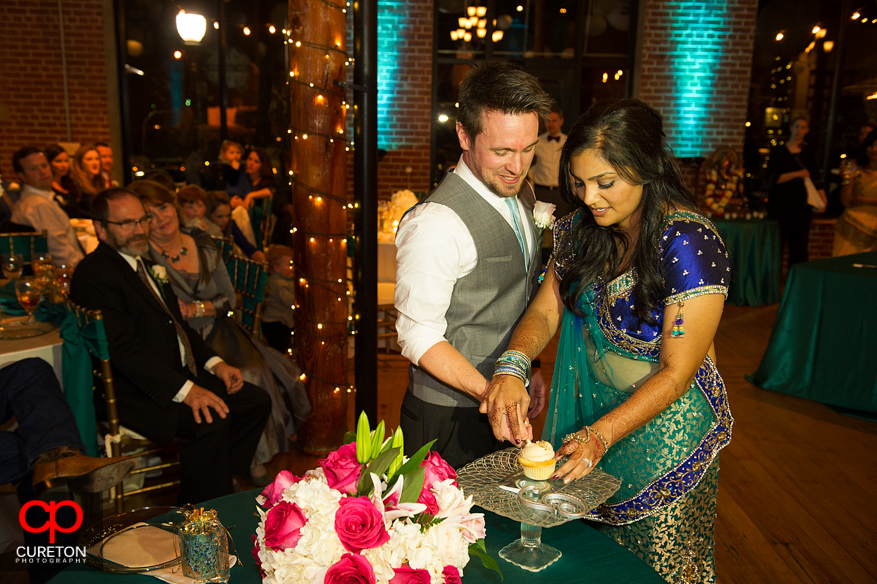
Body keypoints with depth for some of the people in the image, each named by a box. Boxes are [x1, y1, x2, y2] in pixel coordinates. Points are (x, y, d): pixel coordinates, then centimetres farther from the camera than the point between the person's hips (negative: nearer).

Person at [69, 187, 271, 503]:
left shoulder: (145, 264, 18)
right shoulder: (93, 274, -14)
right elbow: (123, 348, -22)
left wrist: (214, 363, 5)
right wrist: (184, 390, -28)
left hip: (181, 376, 10)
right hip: (133, 393, -10)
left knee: (256, 401, 1)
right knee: (211, 421, -29)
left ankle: (221, 479, 12)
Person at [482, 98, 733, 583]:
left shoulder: (690, 245, -24)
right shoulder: (582, 229, -4)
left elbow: (677, 372, -22)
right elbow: (545, 310, -4)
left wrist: (600, 435, -29)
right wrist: (512, 367, -24)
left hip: (663, 428, -5)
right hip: (593, 416, 5)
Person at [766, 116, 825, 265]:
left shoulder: (809, 152, 14)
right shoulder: (778, 150, 3)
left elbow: (815, 179, 9)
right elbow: (772, 178, -6)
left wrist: (822, 198, -6)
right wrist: (797, 174, -15)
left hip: (802, 205, 3)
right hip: (781, 205, -3)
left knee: (800, 245, 1)